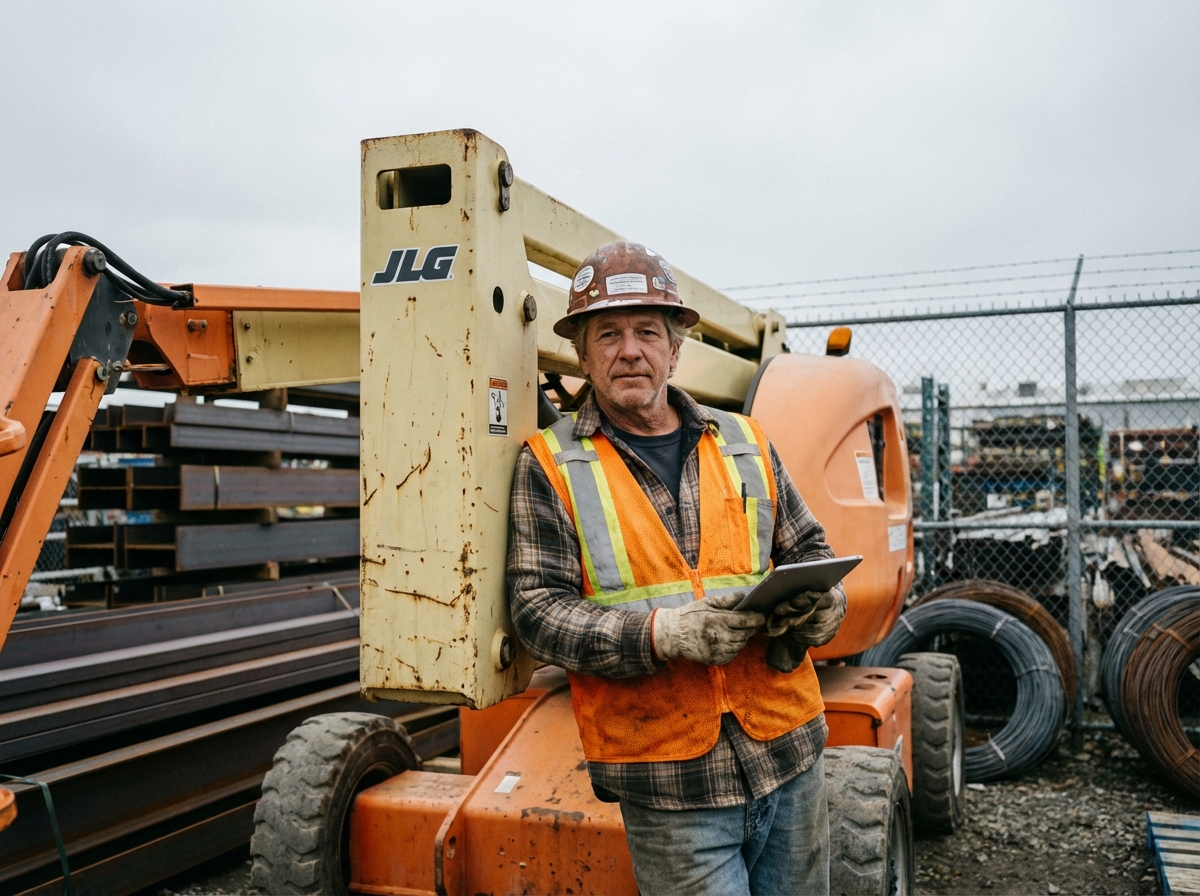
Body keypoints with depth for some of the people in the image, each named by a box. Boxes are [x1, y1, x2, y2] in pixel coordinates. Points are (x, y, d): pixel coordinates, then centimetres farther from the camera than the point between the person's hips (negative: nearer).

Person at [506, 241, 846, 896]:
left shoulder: (745, 444, 9)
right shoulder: (550, 465, -2)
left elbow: (808, 549, 16)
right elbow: (538, 610, -9)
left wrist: (819, 601, -7)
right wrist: (661, 633, -23)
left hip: (788, 753, 4)